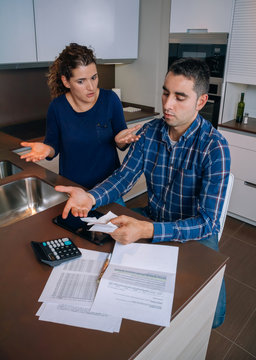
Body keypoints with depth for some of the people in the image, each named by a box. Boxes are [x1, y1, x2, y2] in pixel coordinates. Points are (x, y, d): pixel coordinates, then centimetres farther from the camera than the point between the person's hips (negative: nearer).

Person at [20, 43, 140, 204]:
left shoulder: (110, 99, -11)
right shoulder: (57, 107, -10)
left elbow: (121, 144, -4)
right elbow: (54, 145, 0)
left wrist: (121, 140, -27)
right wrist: (47, 149, -22)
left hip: (108, 184, 0)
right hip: (71, 185, 0)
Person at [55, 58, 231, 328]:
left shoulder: (215, 147, -23)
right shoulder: (149, 132, -6)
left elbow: (207, 222, -27)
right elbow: (123, 177, -2)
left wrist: (146, 230, -42)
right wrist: (91, 198, -23)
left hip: (194, 233, -4)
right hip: (152, 218, 5)